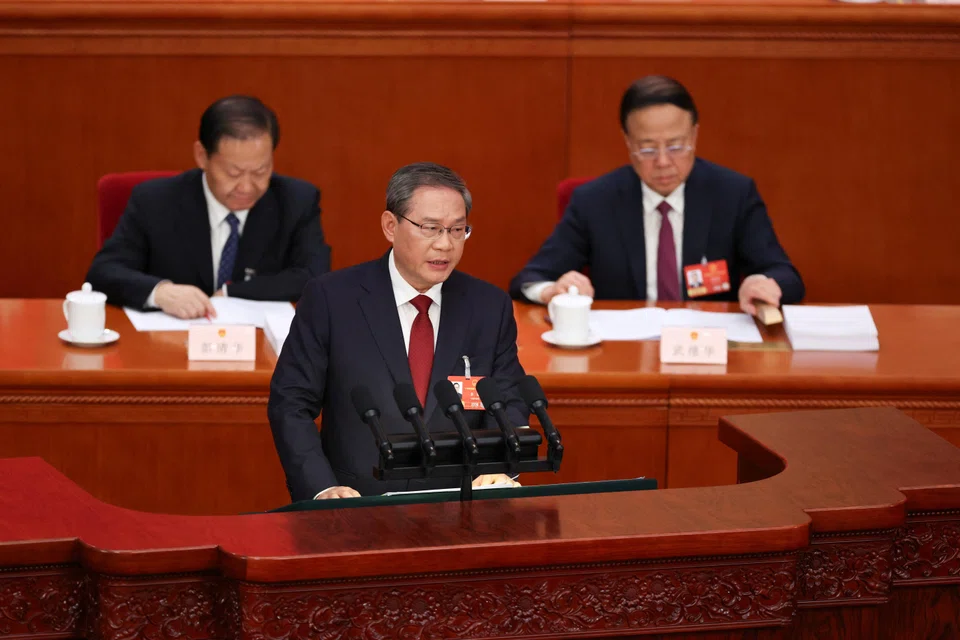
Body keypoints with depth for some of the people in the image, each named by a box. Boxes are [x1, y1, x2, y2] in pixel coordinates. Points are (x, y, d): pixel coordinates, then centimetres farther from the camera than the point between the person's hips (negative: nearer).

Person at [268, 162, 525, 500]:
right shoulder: (330, 298, 2)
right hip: (354, 510, -3)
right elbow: (290, 404, 2)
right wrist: (322, 489, -13)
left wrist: (497, 470, -12)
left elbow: (509, 406, 9)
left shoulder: (491, 307, 10)